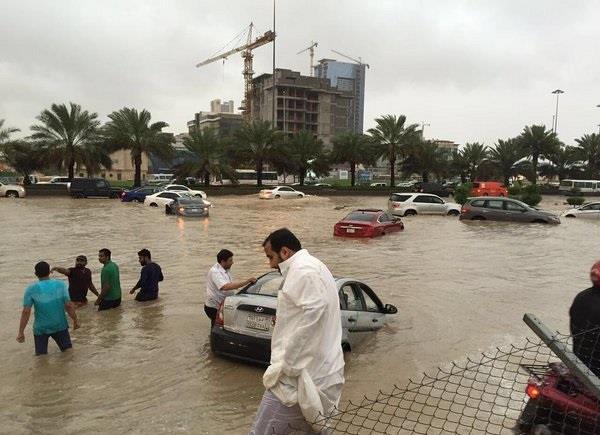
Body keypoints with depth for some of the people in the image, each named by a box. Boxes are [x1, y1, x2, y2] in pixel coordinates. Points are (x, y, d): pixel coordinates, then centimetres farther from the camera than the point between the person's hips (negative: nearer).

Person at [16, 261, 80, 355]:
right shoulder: (60, 285, -8)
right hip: (60, 326, 1)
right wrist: (75, 320, 2)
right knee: (68, 350, 12)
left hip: (40, 329, -1)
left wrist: (21, 332, -6)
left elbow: (26, 312, -13)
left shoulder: (31, 289, -10)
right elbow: (69, 305, -10)